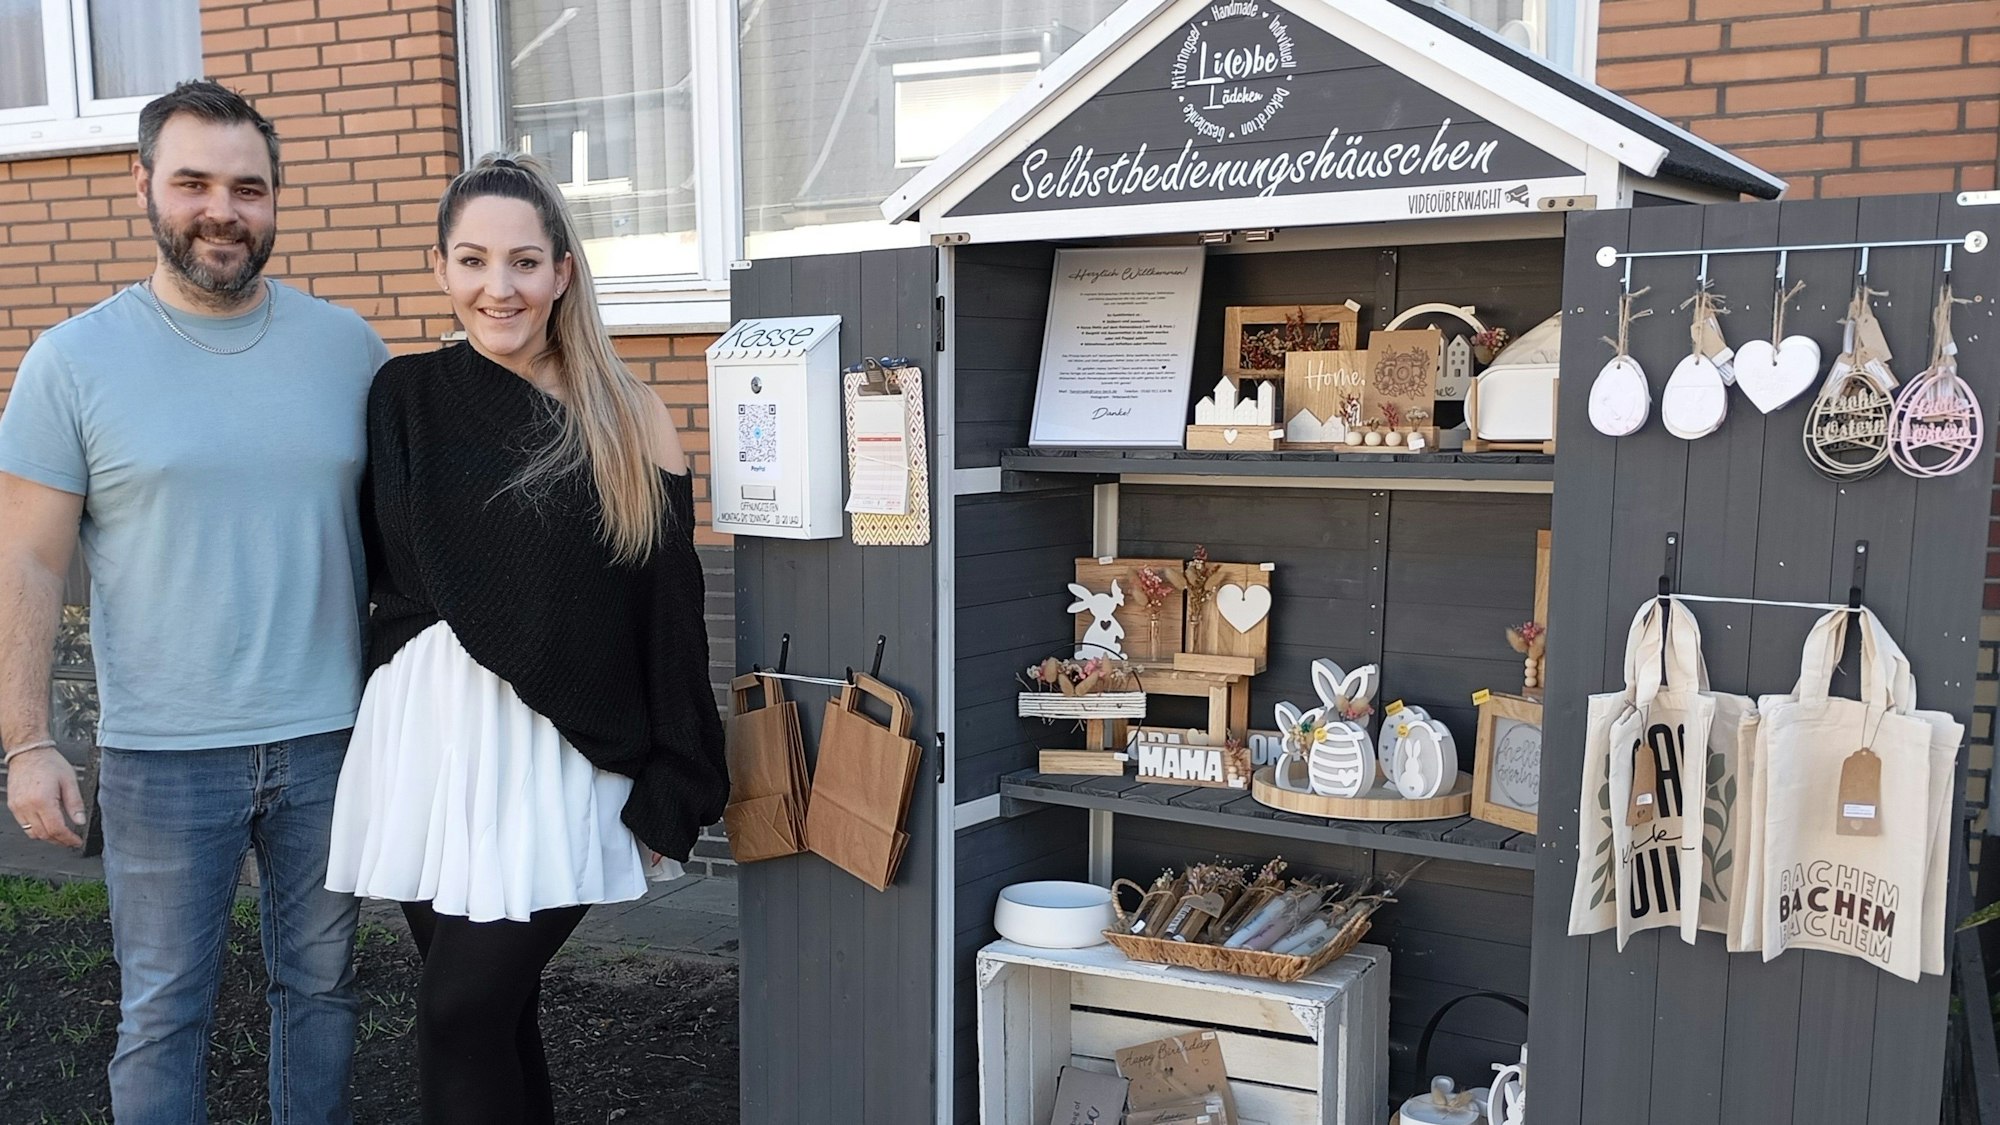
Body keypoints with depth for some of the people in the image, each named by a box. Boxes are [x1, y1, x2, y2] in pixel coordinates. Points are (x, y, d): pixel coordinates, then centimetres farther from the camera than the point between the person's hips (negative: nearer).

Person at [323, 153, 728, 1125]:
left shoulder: (626, 419, -2)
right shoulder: (405, 398, 5)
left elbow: (672, 618, -3)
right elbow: (378, 570, 17)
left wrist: (670, 796, -4)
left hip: (563, 754, -3)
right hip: (430, 733, 3)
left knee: (460, 1014, -8)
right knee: (493, 1010, 10)